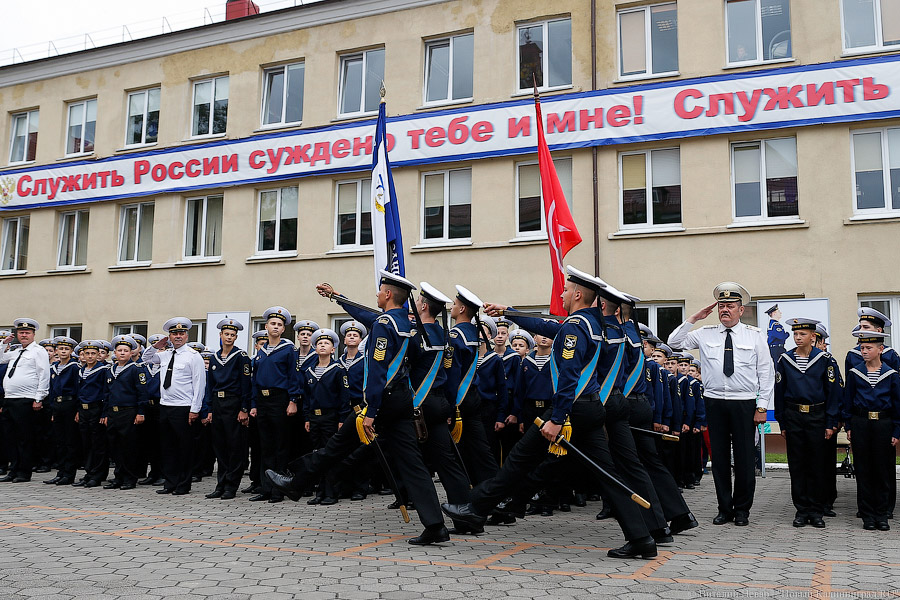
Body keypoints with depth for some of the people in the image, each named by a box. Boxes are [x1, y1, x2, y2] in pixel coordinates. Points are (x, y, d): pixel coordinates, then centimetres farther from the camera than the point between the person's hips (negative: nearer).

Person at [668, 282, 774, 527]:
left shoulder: (754, 335, 5)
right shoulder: (705, 334, 8)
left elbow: (766, 372, 4)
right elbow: (674, 342, 5)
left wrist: (762, 406, -2)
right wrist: (693, 319, 0)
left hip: (744, 403, -1)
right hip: (714, 403, 2)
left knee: (745, 458, 2)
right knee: (719, 457, 6)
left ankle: (742, 509, 17)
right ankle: (724, 509, 18)